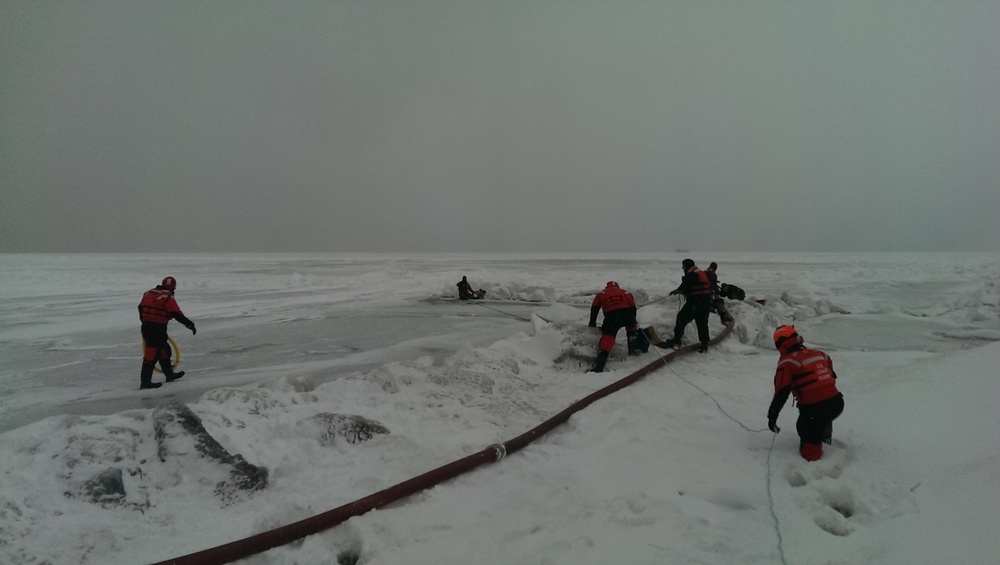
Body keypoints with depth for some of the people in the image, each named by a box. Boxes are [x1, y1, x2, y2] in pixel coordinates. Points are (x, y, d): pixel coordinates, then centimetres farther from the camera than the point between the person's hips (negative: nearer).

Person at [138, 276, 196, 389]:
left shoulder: (149, 293, 11)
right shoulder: (168, 297, -13)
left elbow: (141, 308, 21)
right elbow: (177, 314, -17)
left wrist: (144, 322, 35)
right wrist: (190, 324, -10)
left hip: (146, 327, 9)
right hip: (157, 328, -9)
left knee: (164, 350, 20)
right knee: (152, 354, -6)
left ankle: (169, 374, 32)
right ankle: (145, 382, -5)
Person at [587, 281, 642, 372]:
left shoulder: (601, 294, 30)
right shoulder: (627, 293, 34)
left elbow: (594, 308, 25)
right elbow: (633, 308, 31)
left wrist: (592, 323, 34)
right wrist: (633, 322, 41)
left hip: (610, 315, -1)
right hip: (626, 312, 2)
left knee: (607, 337, -2)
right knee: (632, 327, 34)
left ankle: (599, 365, -14)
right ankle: (634, 349, 25)